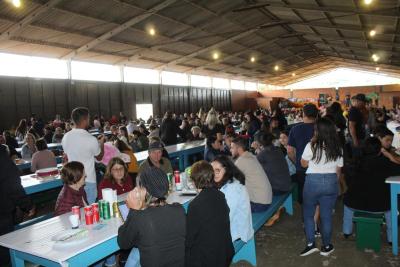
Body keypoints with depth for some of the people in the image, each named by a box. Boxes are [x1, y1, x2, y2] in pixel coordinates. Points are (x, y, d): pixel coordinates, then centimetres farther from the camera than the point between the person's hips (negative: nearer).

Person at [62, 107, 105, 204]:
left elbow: (67, 158, 8)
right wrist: (101, 143, 14)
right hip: (88, 181, -5)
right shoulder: (91, 139, -19)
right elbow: (99, 157, 0)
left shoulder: (65, 137, -3)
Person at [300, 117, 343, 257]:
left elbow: (304, 164, 0)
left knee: (308, 213, 14)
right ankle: (326, 247, 24)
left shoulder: (311, 146, -13)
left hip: (313, 181, -3)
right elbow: (338, 170, 6)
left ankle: (311, 244, 12)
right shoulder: (338, 148, -1)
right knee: (326, 215, 13)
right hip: (331, 182, 4)